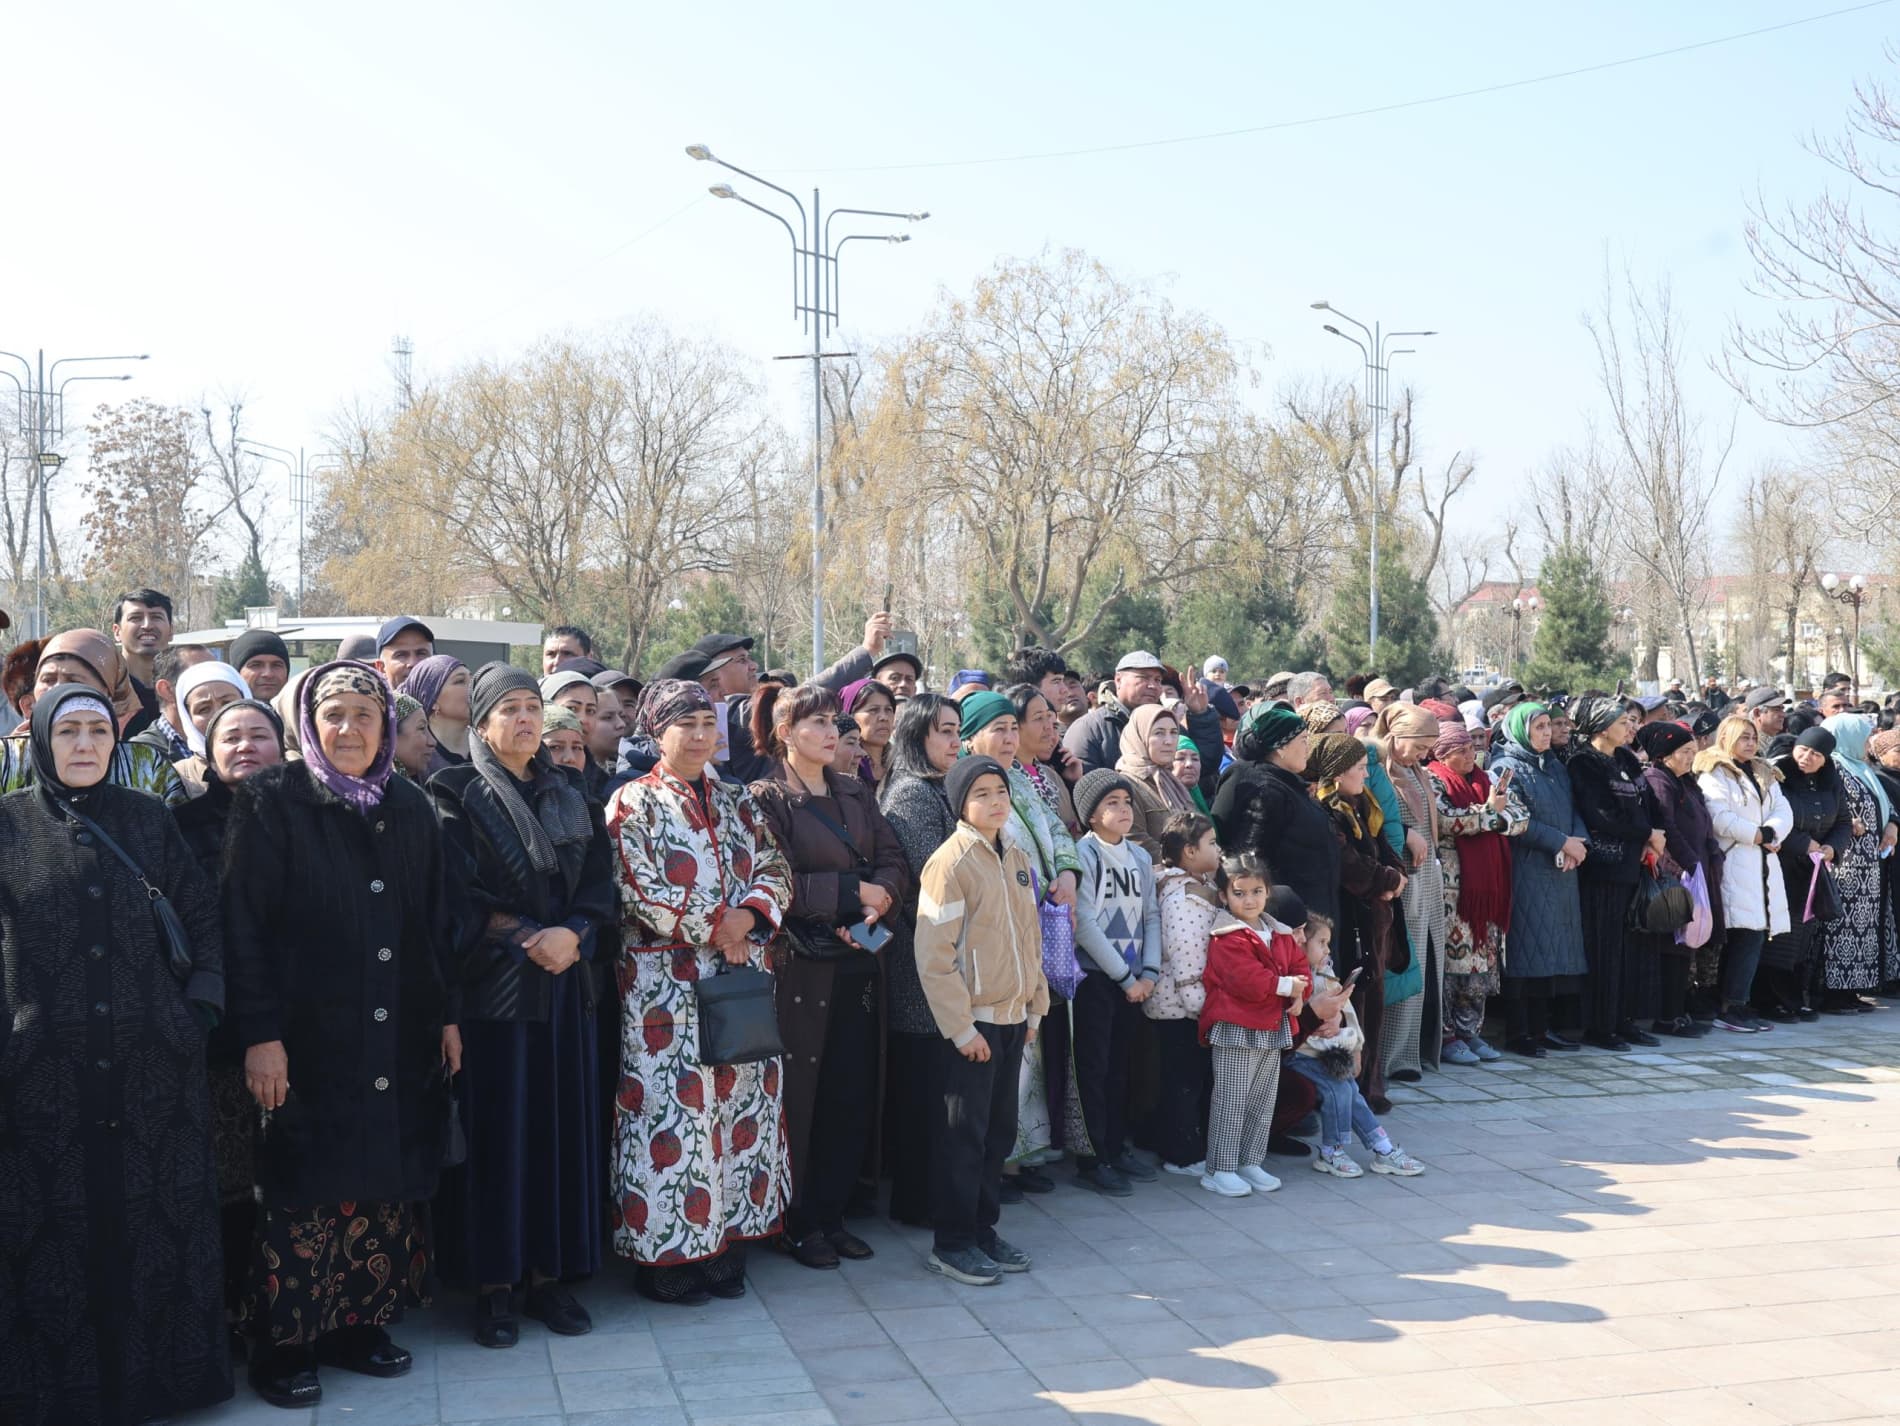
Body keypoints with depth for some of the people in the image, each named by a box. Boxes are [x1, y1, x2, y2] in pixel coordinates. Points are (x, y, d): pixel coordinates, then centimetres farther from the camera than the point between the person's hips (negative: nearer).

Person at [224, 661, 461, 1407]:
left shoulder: (410, 808, 9)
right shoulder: (272, 804, -6)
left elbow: (437, 919, 12)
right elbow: (243, 925, -10)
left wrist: (447, 1014, 8)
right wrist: (259, 1034, -15)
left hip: (399, 1040, 5)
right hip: (309, 1038, -4)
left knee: (386, 1183, 8)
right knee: (304, 1191, 1)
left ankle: (358, 1322, 21)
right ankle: (283, 1344, 13)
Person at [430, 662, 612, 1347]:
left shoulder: (569, 793, 12)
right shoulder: (456, 794, -1)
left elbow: (598, 881, 6)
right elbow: (459, 893, -9)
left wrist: (570, 934, -12)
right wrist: (527, 938, -15)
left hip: (566, 983, 4)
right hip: (490, 983, -4)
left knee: (562, 1124, 4)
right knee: (496, 1129, -1)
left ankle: (547, 1273, 13)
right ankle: (493, 1283, 7)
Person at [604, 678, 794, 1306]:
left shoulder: (737, 801, 14)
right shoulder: (633, 802, -2)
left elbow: (776, 872, 10)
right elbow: (638, 890, -12)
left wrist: (747, 916, -10)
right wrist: (714, 926, -11)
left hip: (741, 974, 5)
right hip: (666, 982, -5)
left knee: (740, 1102, 6)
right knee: (672, 1108, -4)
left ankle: (724, 1242, 15)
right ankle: (666, 1254, 6)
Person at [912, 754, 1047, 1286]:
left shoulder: (1016, 859, 10)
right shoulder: (950, 862, -14)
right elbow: (933, 955, -17)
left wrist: (1035, 1005, 13)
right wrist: (960, 1027, -17)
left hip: (1012, 1019, 7)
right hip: (970, 1023, -7)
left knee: (999, 1131, 13)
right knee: (963, 1135, 0)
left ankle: (983, 1230, 25)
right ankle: (951, 1243, 11)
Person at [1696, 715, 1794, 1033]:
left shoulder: (1765, 775, 23)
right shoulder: (1713, 774, -1)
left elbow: (1784, 813, 12)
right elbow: (1720, 819, -13)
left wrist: (1770, 833, -8)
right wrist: (1758, 835, -8)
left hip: (1764, 864, 7)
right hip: (1734, 862, -7)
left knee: (1756, 934, 3)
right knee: (1744, 933, -13)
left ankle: (1738, 1003, 8)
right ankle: (1729, 1008, -10)